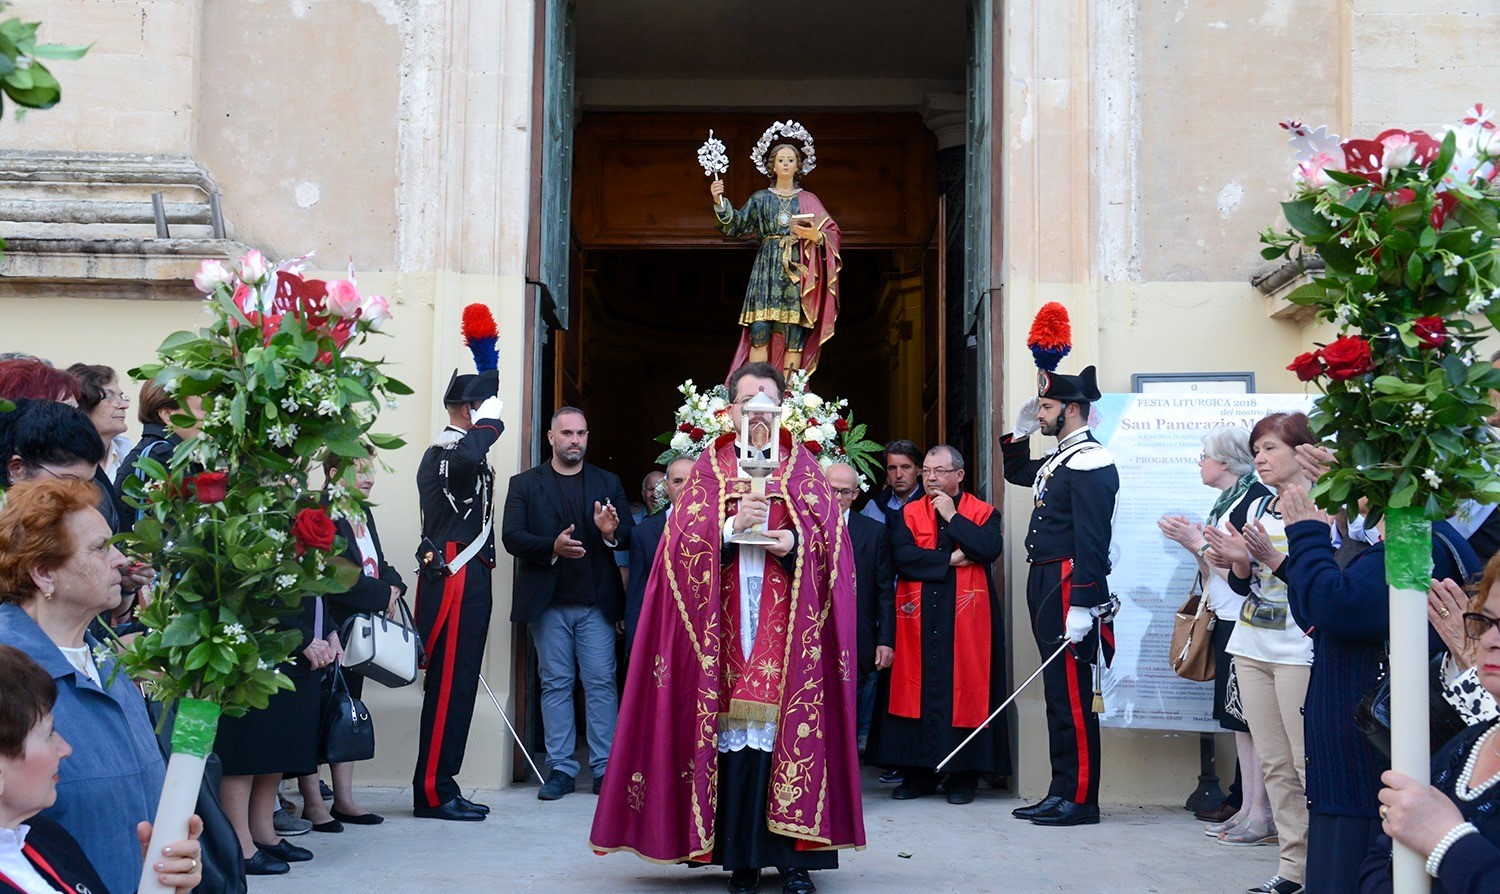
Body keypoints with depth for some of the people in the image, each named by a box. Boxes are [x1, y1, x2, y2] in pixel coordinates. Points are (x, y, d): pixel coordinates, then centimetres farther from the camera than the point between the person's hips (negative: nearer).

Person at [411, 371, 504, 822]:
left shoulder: (449, 450, 21)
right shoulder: (447, 450, -14)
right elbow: (467, 459, -40)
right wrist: (488, 425, -22)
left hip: (463, 581, 11)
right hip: (455, 581, -11)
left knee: (456, 683, 12)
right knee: (449, 684, -7)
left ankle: (440, 786, 17)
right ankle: (433, 791, -3)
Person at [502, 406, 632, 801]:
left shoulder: (608, 483, 12)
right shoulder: (525, 484, 9)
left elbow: (629, 536, 5)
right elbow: (511, 536, -2)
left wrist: (612, 533, -18)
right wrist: (551, 547, -18)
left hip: (597, 601, 0)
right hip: (548, 602, 0)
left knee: (601, 683, -2)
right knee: (555, 684, 4)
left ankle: (605, 768, 2)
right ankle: (561, 768, 9)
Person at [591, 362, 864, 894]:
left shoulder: (804, 469, 14)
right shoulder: (709, 469, 13)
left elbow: (830, 538, 5)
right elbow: (684, 539, 2)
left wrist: (794, 543, -14)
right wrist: (731, 527, -14)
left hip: (790, 626, 0)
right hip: (725, 626, 0)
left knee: (790, 726, -6)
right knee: (732, 728, -4)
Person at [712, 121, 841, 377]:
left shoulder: (808, 200, 11)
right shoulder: (760, 199, 12)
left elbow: (832, 233, 6)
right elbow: (736, 225, 1)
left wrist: (815, 236, -14)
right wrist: (719, 202, -13)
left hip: (797, 272, 0)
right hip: (766, 270, 0)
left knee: (794, 336, -5)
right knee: (759, 332, -9)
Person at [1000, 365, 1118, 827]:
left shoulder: (1090, 463, -14)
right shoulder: (1057, 460, 17)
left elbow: (1092, 540, -21)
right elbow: (1015, 473, 38)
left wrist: (1082, 607, -25)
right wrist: (1021, 430, 21)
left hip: (1070, 589, -10)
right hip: (1045, 586, 10)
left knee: (1072, 696, -5)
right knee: (1058, 694, 13)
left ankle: (1080, 798, 2)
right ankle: (1062, 792, 20)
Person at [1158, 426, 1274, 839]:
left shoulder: (1256, 498, -13)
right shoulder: (1225, 501, 16)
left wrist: (1198, 542, -12)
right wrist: (1191, 541, 4)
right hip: (1226, 620, 10)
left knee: (1254, 717, -7)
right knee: (1239, 717, 11)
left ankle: (1261, 815, -2)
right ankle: (1246, 809, 17)